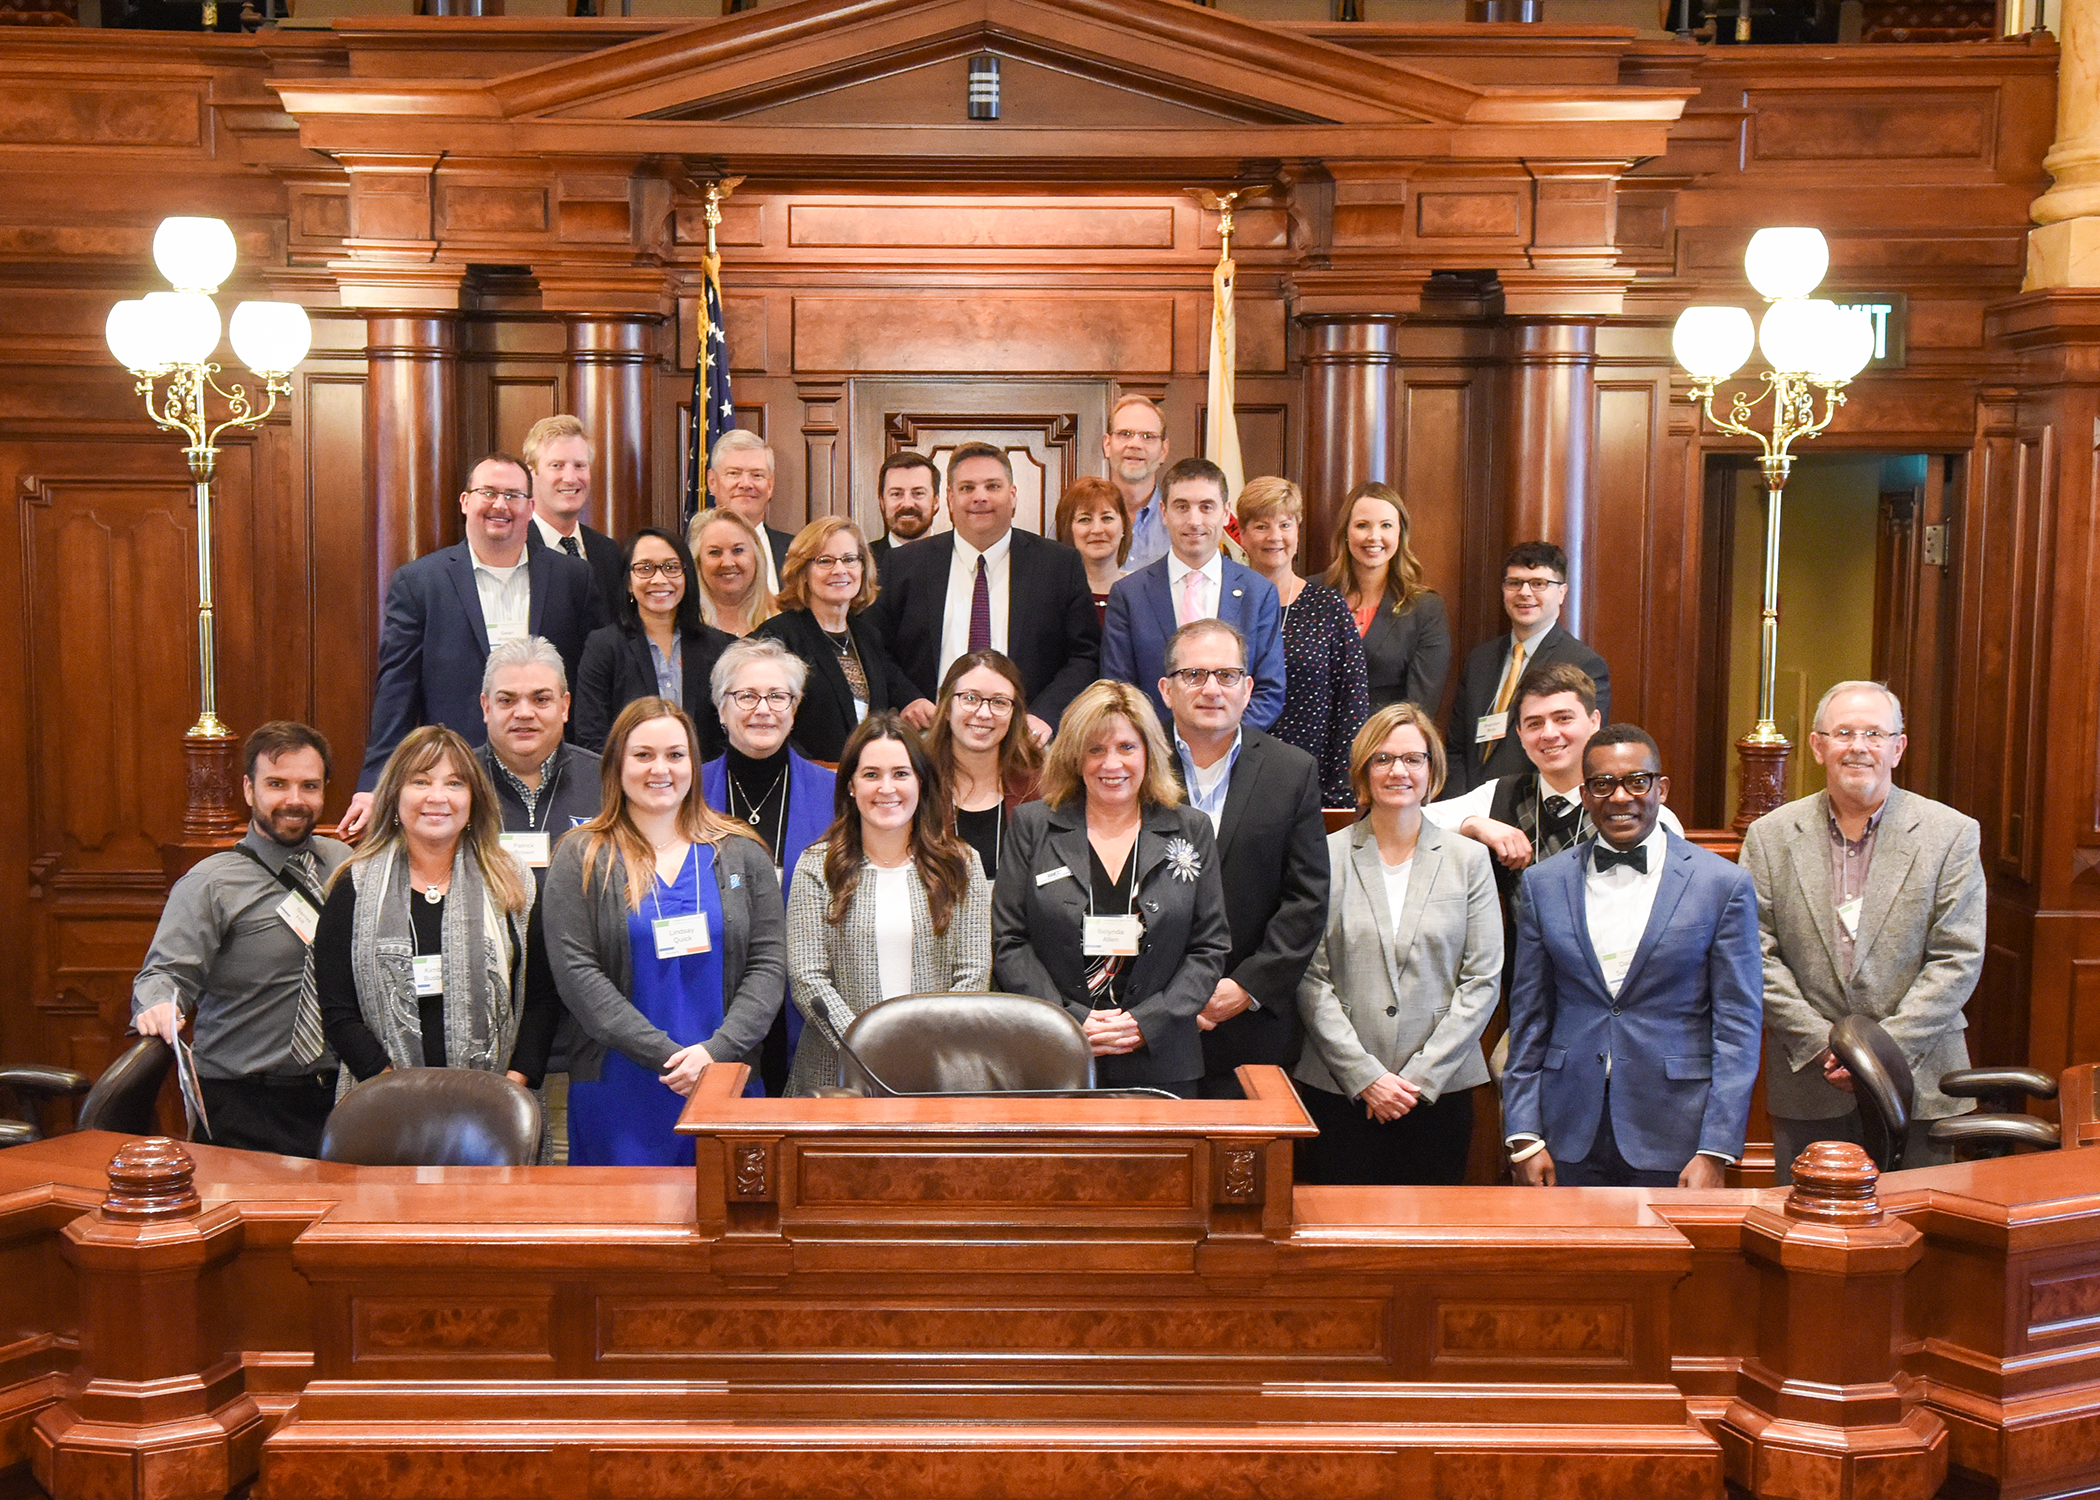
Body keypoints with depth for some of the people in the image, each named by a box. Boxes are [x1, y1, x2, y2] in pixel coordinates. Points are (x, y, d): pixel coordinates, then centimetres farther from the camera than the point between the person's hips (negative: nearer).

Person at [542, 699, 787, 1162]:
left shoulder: (743, 854, 10)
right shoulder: (580, 859, 3)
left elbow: (768, 965, 3)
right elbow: (577, 974, -6)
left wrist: (716, 1052, -12)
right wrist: (667, 1056, -14)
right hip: (619, 1093, -2)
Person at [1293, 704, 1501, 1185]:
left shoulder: (1470, 860, 6)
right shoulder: (1326, 856, 2)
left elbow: (1483, 981, 2)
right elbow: (1310, 981, -1)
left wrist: (1421, 1077, -6)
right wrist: (1365, 1077, -8)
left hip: (1441, 1088, 1)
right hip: (1337, 1090, -1)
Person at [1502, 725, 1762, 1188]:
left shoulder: (1724, 884, -1)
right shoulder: (1544, 883, 7)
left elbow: (1738, 1028, -3)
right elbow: (1529, 1017, 9)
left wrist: (1715, 1154, -9)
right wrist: (1524, 1138, 3)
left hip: (1672, 1142, -2)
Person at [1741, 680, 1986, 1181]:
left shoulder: (1952, 834, 1)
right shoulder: (1770, 836, 3)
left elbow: (1958, 960, -4)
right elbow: (1758, 957, -1)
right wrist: (1822, 1044, -10)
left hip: (1918, 1087, 0)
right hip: (1807, 1091, 1)